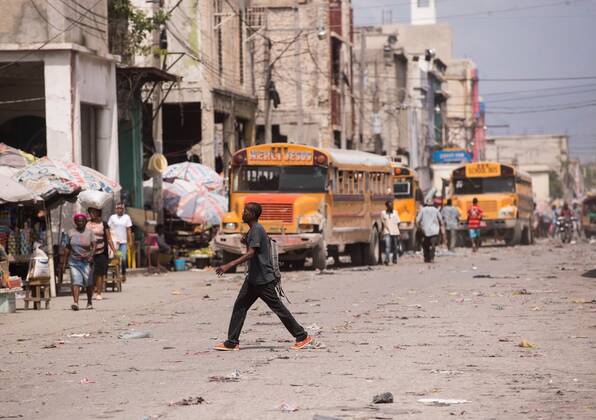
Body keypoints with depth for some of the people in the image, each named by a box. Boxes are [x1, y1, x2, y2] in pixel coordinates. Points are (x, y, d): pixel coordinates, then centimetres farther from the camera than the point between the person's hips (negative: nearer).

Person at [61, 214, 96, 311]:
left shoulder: (89, 232, 3)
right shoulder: (70, 233, 8)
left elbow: (94, 245, -6)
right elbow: (67, 248, 13)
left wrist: (91, 255, -24)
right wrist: (64, 263, 10)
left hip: (86, 262, 0)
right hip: (74, 261, 0)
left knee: (89, 282, 7)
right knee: (76, 281, -14)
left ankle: (89, 302, 25)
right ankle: (75, 302, -24)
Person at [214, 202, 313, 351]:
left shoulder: (257, 230, -17)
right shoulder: (253, 230, 13)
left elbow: (250, 254, -28)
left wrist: (229, 265, -33)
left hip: (263, 279, -10)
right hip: (253, 278, 10)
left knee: (278, 308, -3)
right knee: (240, 306, 4)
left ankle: (302, 337, 5)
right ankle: (232, 342, 5)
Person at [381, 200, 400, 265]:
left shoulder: (395, 212, 3)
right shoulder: (383, 213, 1)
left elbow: (398, 223, 5)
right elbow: (382, 223, 9)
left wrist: (398, 234, 1)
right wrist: (382, 233, 9)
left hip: (395, 232, 2)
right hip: (387, 232, -2)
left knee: (395, 247, 11)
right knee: (387, 246, -17)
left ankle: (395, 259, 28)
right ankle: (386, 260, -22)